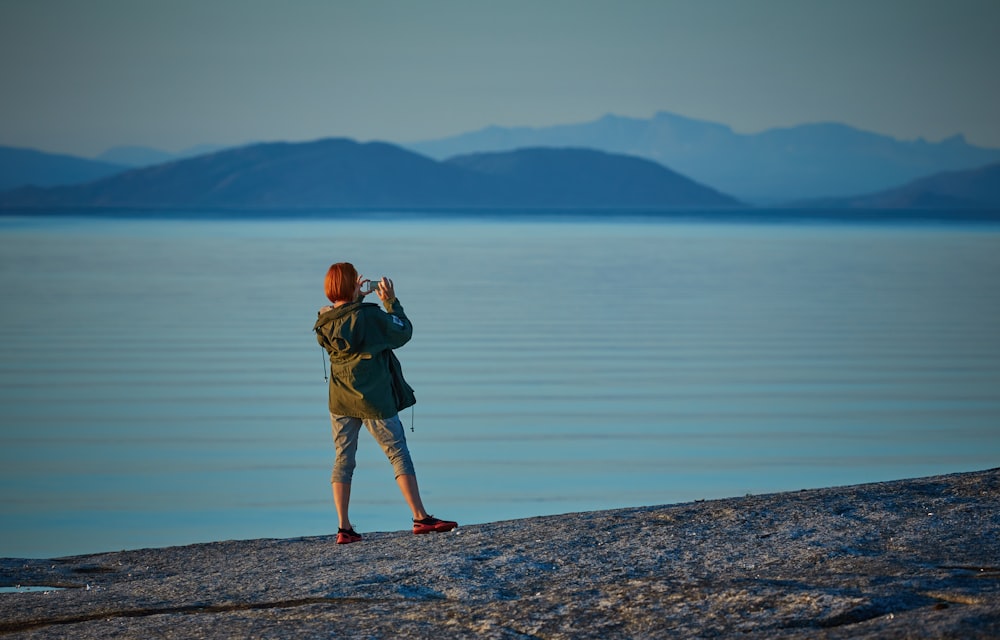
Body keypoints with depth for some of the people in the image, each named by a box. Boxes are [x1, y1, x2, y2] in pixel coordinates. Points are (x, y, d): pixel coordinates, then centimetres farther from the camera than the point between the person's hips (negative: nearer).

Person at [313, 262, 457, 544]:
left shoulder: (324, 323, -4)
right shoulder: (370, 316, -18)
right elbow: (404, 332, -4)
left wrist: (358, 298, 15)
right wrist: (391, 301, 3)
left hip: (341, 402, 4)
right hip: (374, 401, -4)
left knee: (343, 459, 8)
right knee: (399, 454, 4)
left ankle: (344, 528, 4)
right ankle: (420, 518, 4)